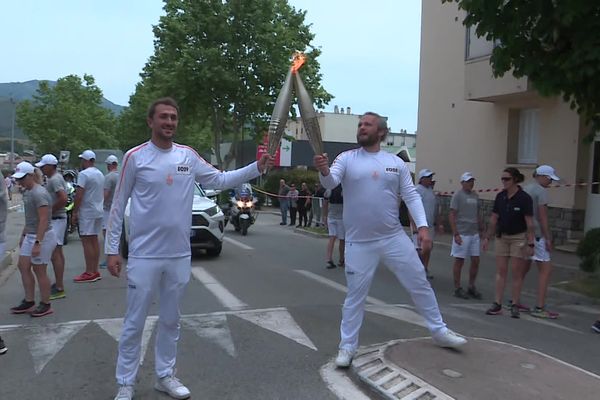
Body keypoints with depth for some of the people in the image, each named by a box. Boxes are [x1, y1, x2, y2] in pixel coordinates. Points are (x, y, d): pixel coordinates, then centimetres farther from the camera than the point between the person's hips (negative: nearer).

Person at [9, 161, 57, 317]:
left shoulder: (39, 193, -20)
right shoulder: (27, 192, 11)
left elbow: (43, 220, -24)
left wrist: (37, 243, -26)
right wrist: (24, 235, 21)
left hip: (42, 237, -10)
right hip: (30, 236, 10)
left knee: (39, 271, -1)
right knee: (23, 267, 12)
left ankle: (45, 305, 12)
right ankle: (29, 302, 22)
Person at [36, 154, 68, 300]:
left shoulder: (54, 180, -17)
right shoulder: (56, 178, 14)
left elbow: (63, 198, -29)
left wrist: (50, 210, -17)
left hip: (56, 219, -11)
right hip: (57, 218, 11)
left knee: (55, 254, -11)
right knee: (58, 252, 17)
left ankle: (59, 289, -9)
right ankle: (58, 283, 27)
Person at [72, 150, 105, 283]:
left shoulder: (83, 174, -14)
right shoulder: (100, 174, 13)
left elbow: (79, 195, -18)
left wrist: (74, 212, -12)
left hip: (87, 213, -9)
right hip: (98, 211, 9)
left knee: (87, 241, -5)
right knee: (94, 240, 12)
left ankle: (89, 273, -3)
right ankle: (95, 271, 17)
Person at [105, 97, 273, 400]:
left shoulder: (188, 156, 4)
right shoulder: (135, 157, -6)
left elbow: (220, 180, 7)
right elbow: (118, 205, -3)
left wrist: (256, 168, -6)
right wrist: (111, 249, -5)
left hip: (179, 255, 4)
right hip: (144, 256, -3)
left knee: (170, 320, 16)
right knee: (134, 323, 6)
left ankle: (165, 376, 31)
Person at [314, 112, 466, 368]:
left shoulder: (396, 163, 5)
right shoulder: (346, 159, -1)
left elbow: (411, 196, 4)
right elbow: (331, 183, -17)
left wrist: (422, 226, -7)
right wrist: (324, 171, -40)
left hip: (394, 238, 3)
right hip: (359, 243, -2)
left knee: (419, 283, 12)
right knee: (355, 295, 5)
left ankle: (439, 331, 32)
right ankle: (347, 347, 20)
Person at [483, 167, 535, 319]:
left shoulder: (524, 198, -14)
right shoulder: (500, 197, 1)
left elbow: (529, 223, -15)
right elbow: (494, 219, 7)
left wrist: (530, 244, -18)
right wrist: (487, 237, 7)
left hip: (518, 238, -5)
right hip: (502, 237, 5)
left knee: (517, 273, 3)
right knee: (501, 271, 5)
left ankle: (515, 305, 13)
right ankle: (498, 304, 8)